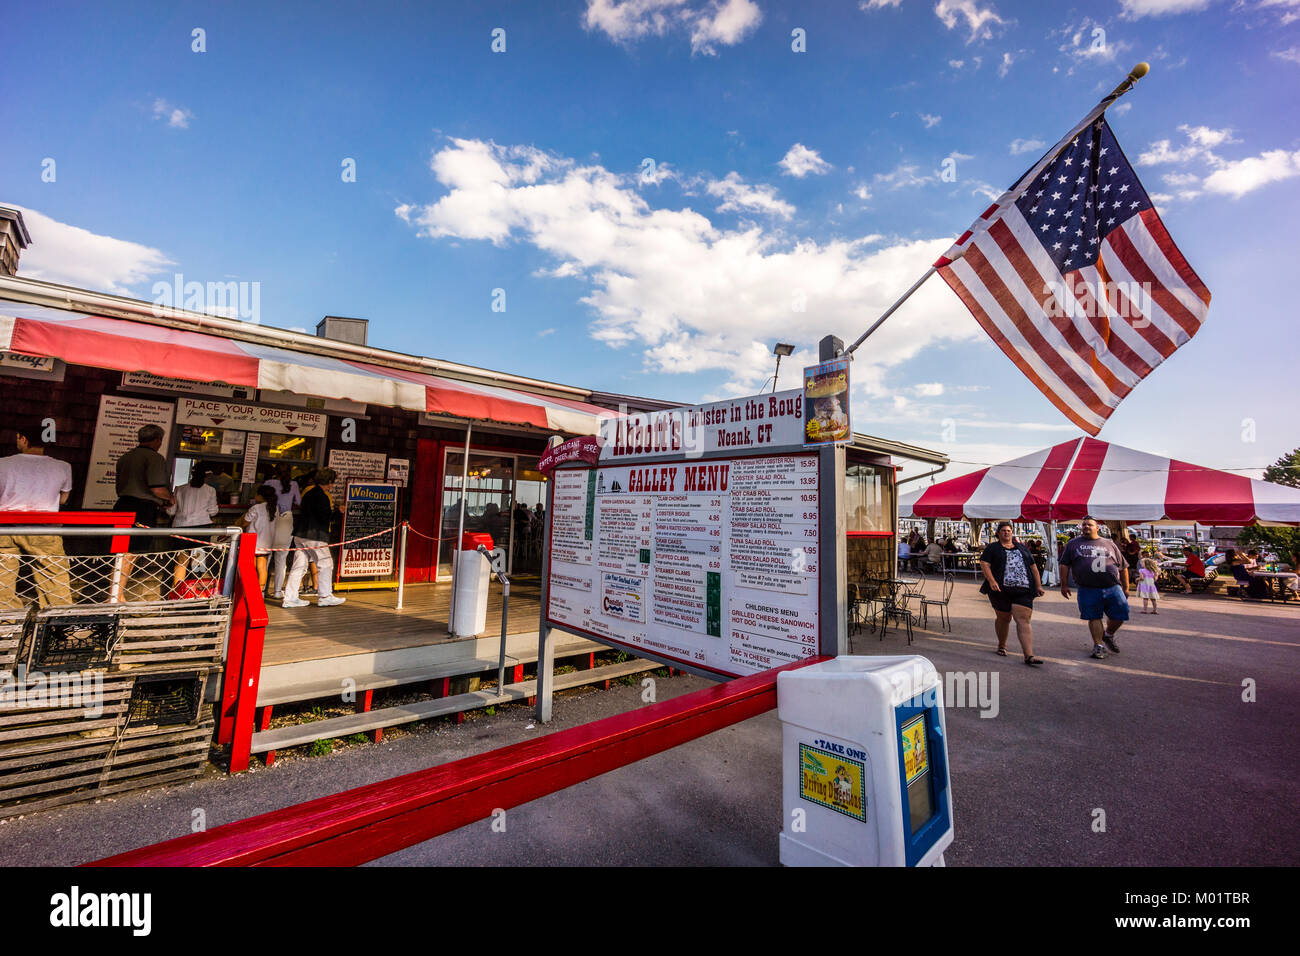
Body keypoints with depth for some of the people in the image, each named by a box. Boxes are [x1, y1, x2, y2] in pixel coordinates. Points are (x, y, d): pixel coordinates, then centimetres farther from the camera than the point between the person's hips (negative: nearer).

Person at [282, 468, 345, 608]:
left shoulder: (308, 490, 13)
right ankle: (325, 597, 8)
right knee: (325, 564, 2)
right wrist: (331, 508, 0)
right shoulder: (320, 495, -16)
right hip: (314, 535, -9)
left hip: (300, 534, 9)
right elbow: (324, 517, -21)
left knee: (299, 565, 12)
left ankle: (290, 598, 15)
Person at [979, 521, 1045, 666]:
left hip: (1023, 590, 2)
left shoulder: (1022, 548, 19)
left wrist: (1038, 585, 13)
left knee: (1023, 620, -9)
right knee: (1004, 618, 7)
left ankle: (1029, 656, -13)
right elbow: (984, 564, -4)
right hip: (1001, 590, -2)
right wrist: (992, 581, -17)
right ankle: (1002, 646, 29)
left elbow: (1033, 567, 22)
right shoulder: (992, 548, 7)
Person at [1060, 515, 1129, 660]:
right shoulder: (1073, 543, 8)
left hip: (1113, 588, 2)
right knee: (1094, 618, 2)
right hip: (1088, 590, -2)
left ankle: (1108, 635, 31)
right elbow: (1064, 565, 7)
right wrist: (1064, 585, 2)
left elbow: (1123, 567, 15)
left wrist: (1126, 588, 12)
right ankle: (1098, 645, 14)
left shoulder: (1109, 544, 12)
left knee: (1120, 615, 3)